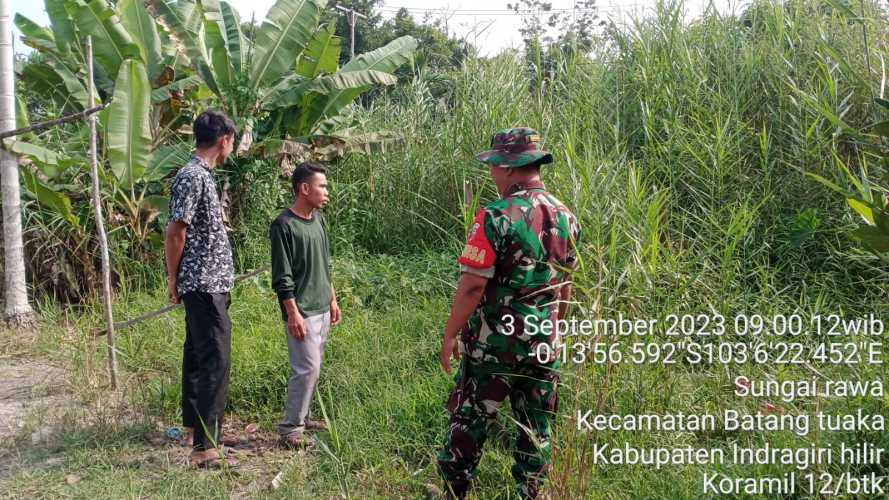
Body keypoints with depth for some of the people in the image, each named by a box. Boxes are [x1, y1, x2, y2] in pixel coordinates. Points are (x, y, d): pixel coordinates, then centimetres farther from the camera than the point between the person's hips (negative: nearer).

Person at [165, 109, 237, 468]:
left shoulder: (200, 174, 14)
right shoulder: (193, 177, -16)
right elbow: (174, 232, -17)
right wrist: (173, 280, -8)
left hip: (209, 283, 10)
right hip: (206, 284, -10)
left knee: (198, 356, 17)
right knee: (215, 361, -10)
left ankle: (195, 427, 29)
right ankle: (204, 446, -8)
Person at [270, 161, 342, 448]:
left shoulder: (318, 219, 11)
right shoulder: (284, 225, -15)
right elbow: (282, 277, -16)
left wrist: (333, 299, 18)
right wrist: (293, 314, -18)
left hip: (322, 309, 8)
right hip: (302, 312, -8)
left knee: (312, 368, 14)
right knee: (307, 369, -9)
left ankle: (303, 416, 27)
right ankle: (290, 428, 1)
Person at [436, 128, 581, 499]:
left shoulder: (496, 217, -19)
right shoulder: (566, 217, 2)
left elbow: (473, 285, -20)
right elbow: (564, 284, 12)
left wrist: (450, 335, -9)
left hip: (494, 343, -5)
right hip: (543, 342, 6)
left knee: (469, 420, 9)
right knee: (536, 427, 15)